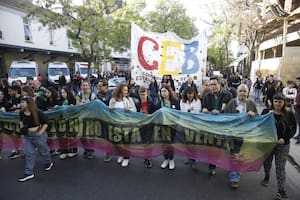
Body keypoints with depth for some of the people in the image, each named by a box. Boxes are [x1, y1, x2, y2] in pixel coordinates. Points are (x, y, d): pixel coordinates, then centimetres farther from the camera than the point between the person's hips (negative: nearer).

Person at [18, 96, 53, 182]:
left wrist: (40, 132, -15)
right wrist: (22, 128, 7)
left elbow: (46, 122, -12)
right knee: (29, 153, 4)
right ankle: (29, 173, 11)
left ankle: (49, 163, 41)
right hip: (27, 136, 5)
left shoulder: (38, 112, -20)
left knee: (43, 150, 14)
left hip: (38, 135, -5)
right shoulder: (22, 113, -2)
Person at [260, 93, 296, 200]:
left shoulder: (289, 114, -7)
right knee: (267, 162, 20)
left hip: (283, 145, -1)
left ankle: (281, 190, 9)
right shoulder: (266, 112, -8)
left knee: (280, 167, 1)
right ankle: (267, 177, 47)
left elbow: (293, 128, 0)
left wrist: (285, 138, -14)